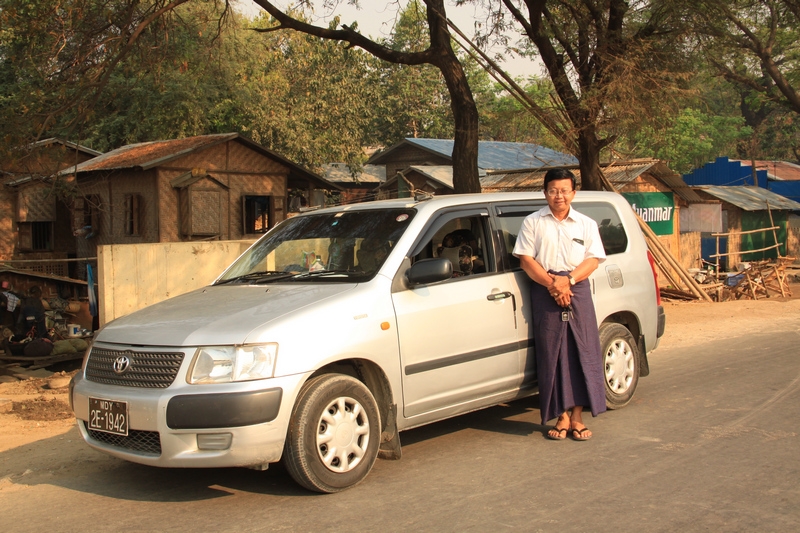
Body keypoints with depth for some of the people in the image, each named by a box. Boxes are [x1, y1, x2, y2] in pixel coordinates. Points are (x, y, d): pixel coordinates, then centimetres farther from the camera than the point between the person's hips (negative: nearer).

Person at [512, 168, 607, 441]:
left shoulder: (586, 224, 13)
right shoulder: (533, 222, 9)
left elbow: (593, 260, 4)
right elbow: (525, 259, 1)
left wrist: (568, 280, -14)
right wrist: (551, 283, -13)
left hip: (578, 290, 1)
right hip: (545, 293, -1)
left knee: (582, 352, -3)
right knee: (552, 354, -2)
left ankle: (577, 416, 3)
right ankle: (562, 416, 3)